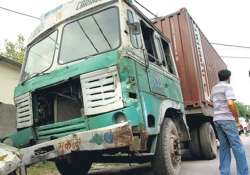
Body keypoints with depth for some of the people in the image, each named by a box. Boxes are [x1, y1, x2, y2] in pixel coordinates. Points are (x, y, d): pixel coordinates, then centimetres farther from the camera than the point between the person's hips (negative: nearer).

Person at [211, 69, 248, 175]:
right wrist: (237, 118, -9)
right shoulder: (227, 86, -6)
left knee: (224, 146, 9)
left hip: (216, 119, 7)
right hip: (227, 119, -7)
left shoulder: (214, 88, 17)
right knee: (237, 146, -2)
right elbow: (231, 103, -19)